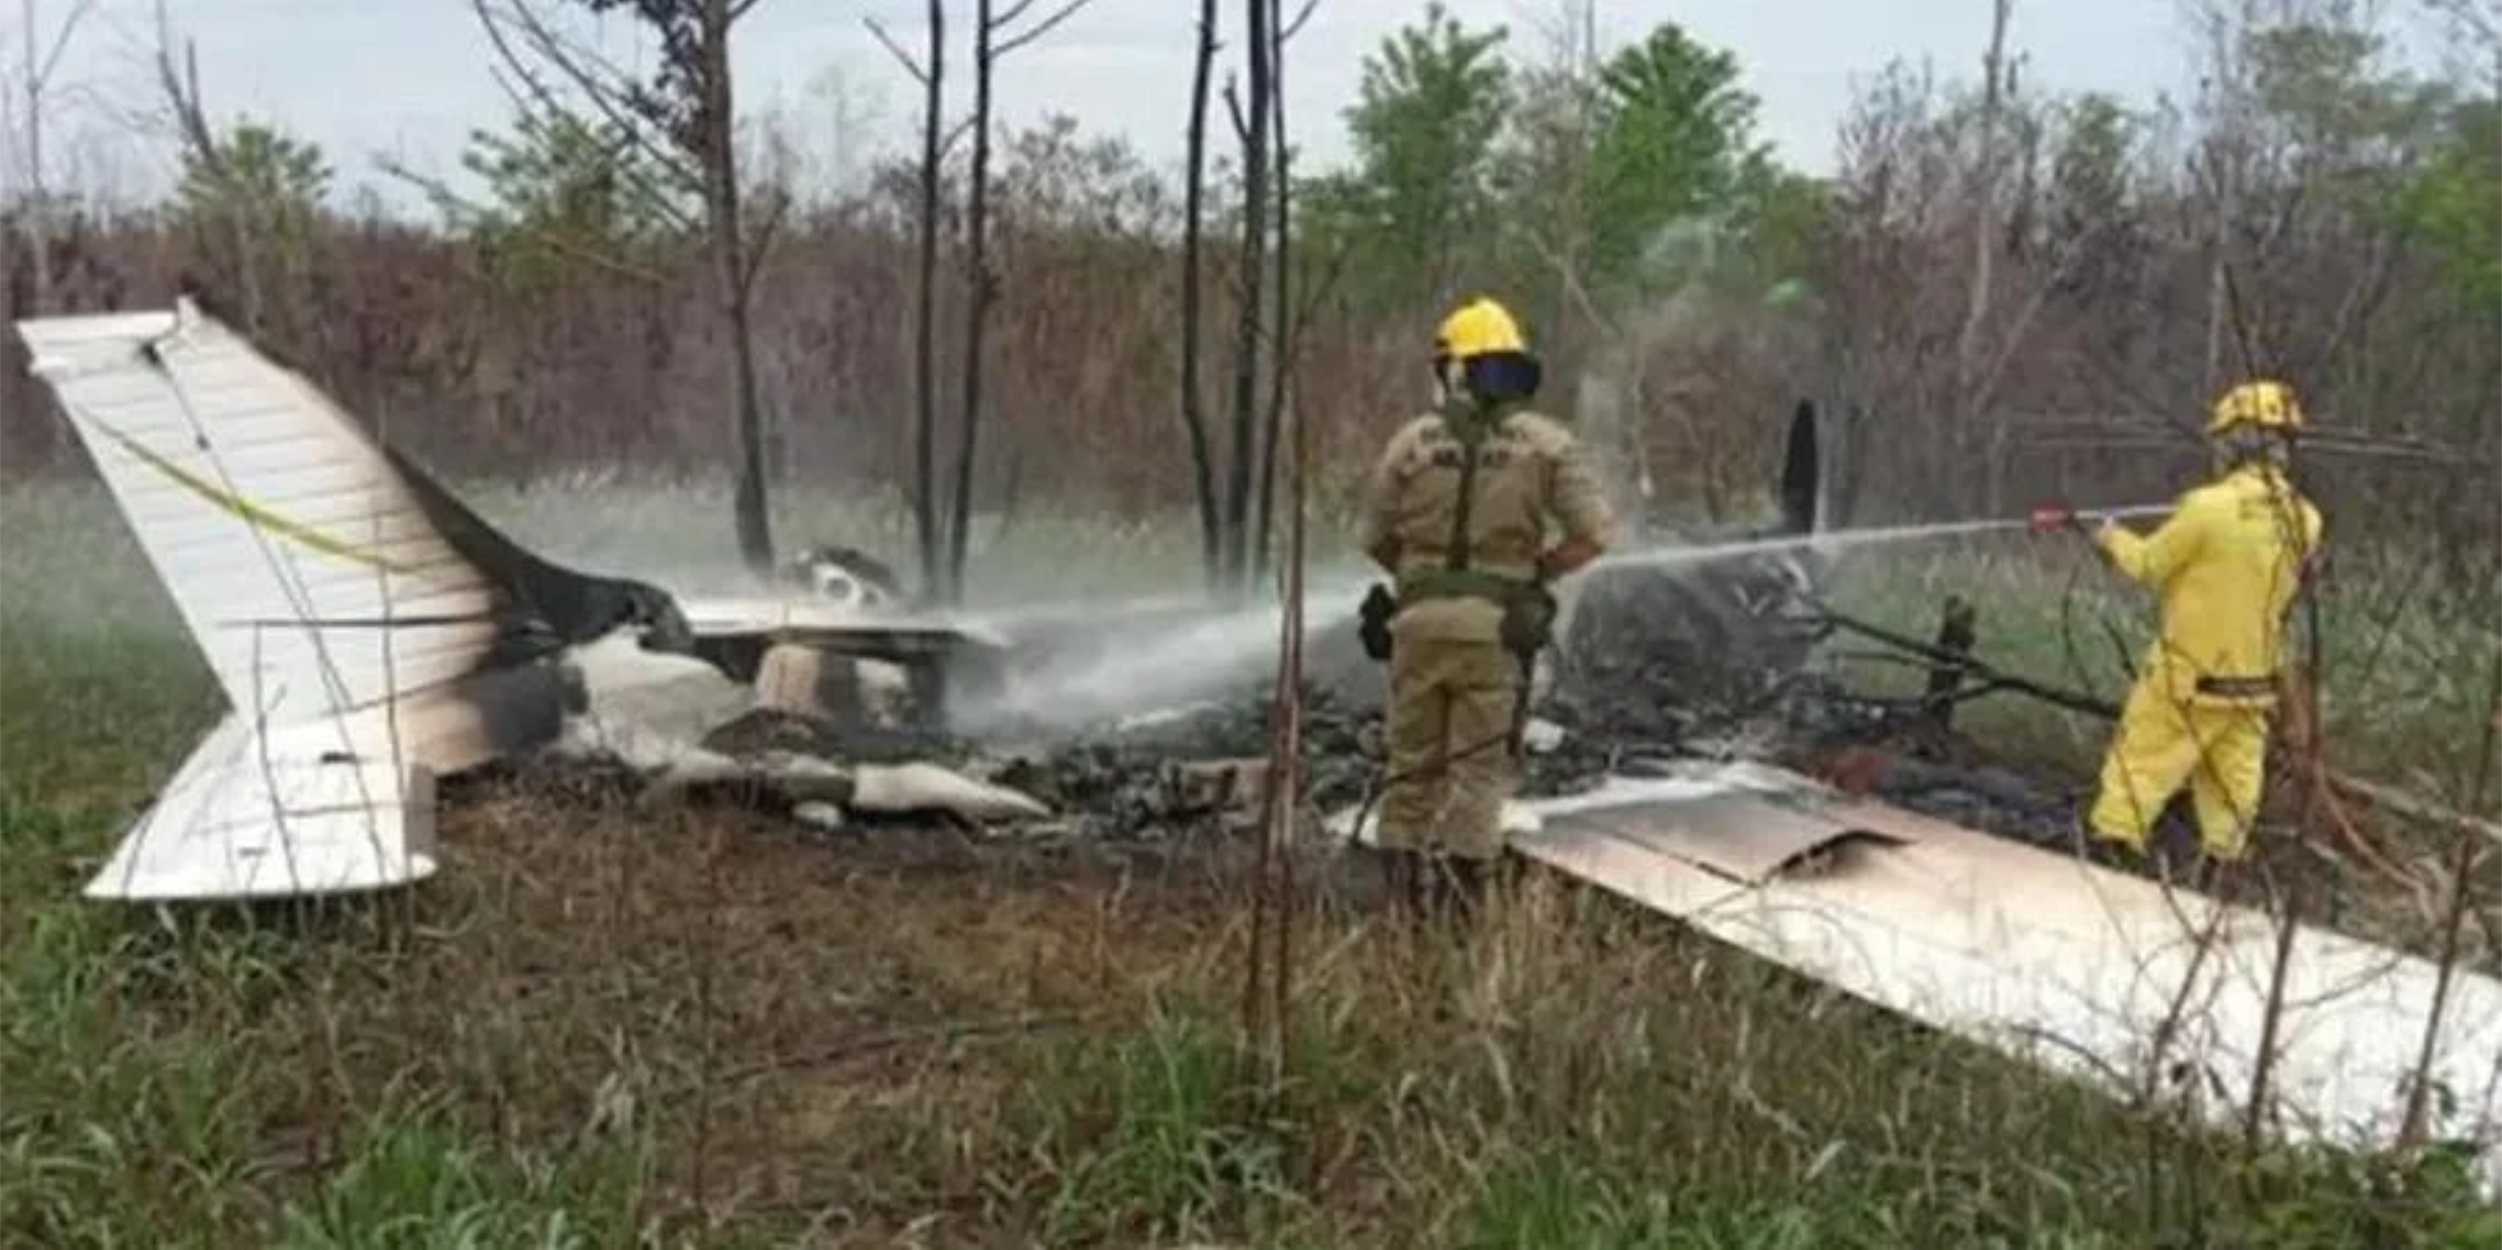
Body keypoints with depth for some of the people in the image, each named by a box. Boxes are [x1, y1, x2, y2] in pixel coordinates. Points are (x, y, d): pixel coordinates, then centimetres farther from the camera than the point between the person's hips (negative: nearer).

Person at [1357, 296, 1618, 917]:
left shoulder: (1412, 441, 4)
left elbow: (1376, 540, 9)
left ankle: (1407, 896, 15)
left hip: (1419, 616, 1)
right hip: (1496, 624, -1)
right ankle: (1458, 905, 1)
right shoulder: (1546, 442, 2)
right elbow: (1595, 533, -3)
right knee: (1479, 767, 5)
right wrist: (1535, 572, 11)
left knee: (1413, 761, 12)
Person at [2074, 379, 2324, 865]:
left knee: (2139, 767, 4)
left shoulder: (2210, 507, -20)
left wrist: (2115, 538, 11)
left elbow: (2151, 566, -8)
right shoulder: (2303, 519, -2)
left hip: (2187, 679, -5)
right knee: (2233, 780, 14)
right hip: (2253, 684, 6)